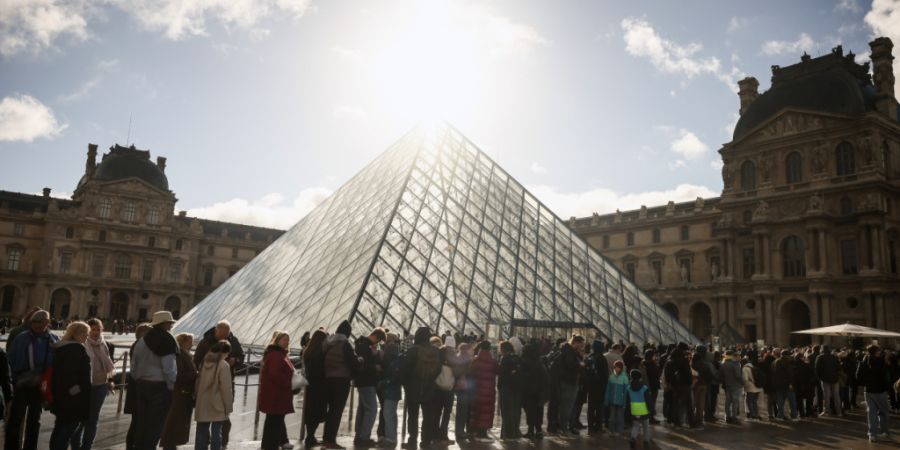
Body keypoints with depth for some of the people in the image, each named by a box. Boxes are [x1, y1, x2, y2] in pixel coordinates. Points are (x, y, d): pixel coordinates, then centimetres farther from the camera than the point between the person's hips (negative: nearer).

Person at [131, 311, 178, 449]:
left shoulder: (142, 340, 10)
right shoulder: (167, 341, -12)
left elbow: (133, 366, 15)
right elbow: (169, 367, -15)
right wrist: (171, 386, -7)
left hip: (142, 384, 7)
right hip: (160, 386, -7)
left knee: (141, 421, 14)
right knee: (155, 423, 1)